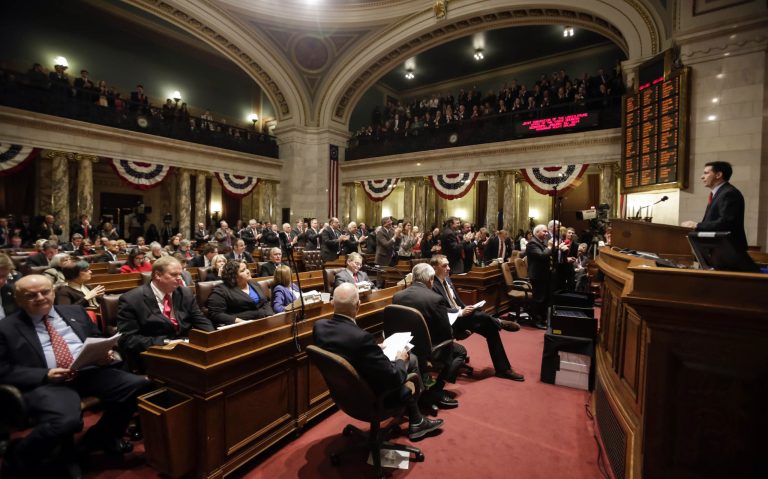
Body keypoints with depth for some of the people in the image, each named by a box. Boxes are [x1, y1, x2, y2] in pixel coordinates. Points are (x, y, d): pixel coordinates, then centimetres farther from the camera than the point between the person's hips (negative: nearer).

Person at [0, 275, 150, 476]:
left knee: (139, 384, -20)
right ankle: (19, 459, 2)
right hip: (45, 382, -4)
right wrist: (45, 375, -14)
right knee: (66, 420, -35)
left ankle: (101, 437, 7)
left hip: (90, 372, 4)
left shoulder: (75, 312, 17)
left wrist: (104, 354, -1)